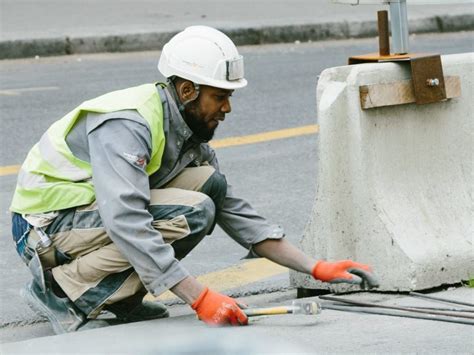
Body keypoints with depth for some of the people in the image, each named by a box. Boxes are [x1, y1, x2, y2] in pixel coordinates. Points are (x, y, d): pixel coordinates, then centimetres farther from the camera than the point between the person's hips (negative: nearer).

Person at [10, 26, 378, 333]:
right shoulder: (127, 124, -25)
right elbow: (127, 223, -36)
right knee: (192, 214, -24)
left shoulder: (188, 133, 4)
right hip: (46, 225, -9)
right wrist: (201, 298, -39)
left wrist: (317, 268, 0)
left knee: (209, 183, -5)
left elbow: (237, 213, 7)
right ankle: (62, 290, -16)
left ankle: (121, 297, -2)